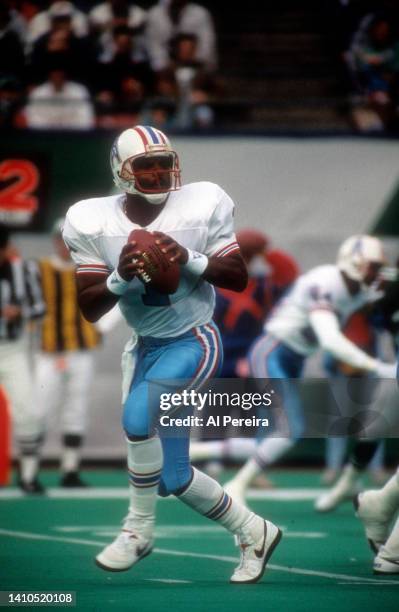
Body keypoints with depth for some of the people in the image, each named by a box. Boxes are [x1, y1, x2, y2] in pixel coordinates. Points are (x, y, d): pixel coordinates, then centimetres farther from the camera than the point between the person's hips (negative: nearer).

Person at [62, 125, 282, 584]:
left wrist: (189, 260, -26)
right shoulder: (92, 223, -10)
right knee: (172, 478, 8)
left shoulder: (203, 206, -13)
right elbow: (89, 309, -8)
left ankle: (139, 528, -11)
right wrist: (121, 277, -27)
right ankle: (254, 533, 30)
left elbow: (239, 278, -8)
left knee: (139, 413, -31)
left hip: (194, 341, -4)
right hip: (147, 347, 4)